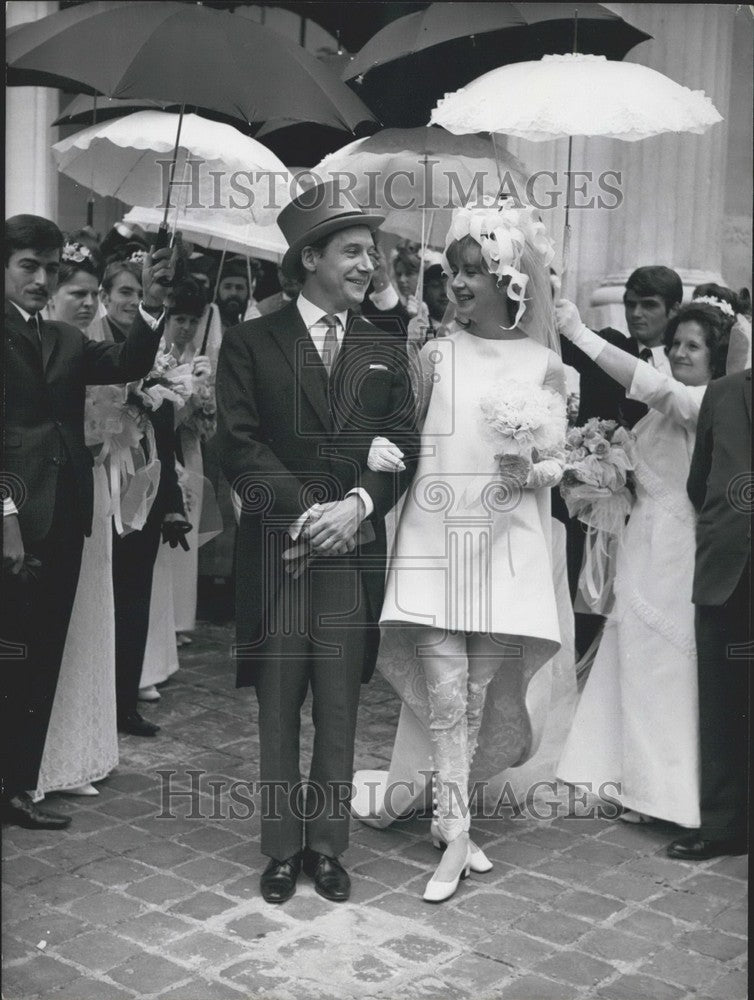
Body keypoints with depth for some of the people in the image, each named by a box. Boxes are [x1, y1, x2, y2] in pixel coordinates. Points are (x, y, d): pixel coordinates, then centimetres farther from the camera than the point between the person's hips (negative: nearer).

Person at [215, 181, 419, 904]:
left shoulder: (385, 354, 13)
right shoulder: (251, 344, 3)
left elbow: (401, 446, 5)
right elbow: (239, 445, -5)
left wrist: (356, 505, -12)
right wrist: (305, 509, -15)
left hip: (354, 550, 2)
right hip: (275, 550, -2)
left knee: (339, 709, 8)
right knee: (278, 707, 6)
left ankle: (328, 844, 21)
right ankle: (282, 847, 19)